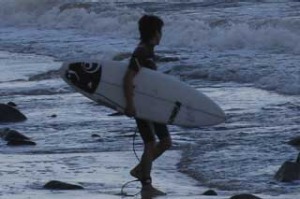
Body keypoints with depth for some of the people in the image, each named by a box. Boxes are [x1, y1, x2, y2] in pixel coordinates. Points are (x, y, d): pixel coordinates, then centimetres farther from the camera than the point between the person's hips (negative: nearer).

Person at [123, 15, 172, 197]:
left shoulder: (148, 51, 12)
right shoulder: (141, 53, -18)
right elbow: (128, 78, -26)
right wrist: (130, 104, -29)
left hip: (153, 105, 10)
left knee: (166, 141, 11)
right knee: (151, 144, -6)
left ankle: (139, 170, 21)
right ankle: (146, 186, 1)